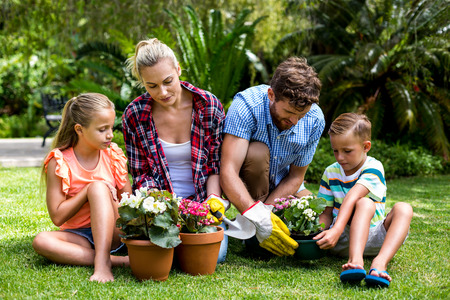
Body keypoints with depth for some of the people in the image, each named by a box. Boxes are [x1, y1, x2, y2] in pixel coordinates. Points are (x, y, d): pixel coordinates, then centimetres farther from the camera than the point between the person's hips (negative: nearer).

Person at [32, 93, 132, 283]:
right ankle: (115, 260, -35)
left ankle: (102, 262, -34)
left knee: (99, 187, -25)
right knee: (41, 241, -31)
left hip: (112, 233, 1)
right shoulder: (59, 162, -8)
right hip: (78, 236, -1)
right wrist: (87, 191, -18)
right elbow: (57, 217, -13)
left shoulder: (113, 156, 0)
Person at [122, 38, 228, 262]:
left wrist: (214, 199, -18)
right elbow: (141, 174, -1)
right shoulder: (134, 115, -6)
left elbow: (216, 165, 0)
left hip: (201, 200, 0)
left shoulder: (209, 106, -6)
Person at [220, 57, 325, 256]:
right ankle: (252, 232, -17)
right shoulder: (246, 105, -32)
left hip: (281, 187, 4)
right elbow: (228, 173, -38)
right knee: (257, 152, -34)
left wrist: (267, 208, -27)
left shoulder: (314, 120, -19)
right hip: (242, 187, -4)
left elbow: (296, 177, -10)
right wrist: (259, 219, -50)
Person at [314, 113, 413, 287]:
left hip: (374, 238, 0)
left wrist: (337, 230, -39)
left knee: (403, 209, -26)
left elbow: (352, 197, -25)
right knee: (365, 204, -28)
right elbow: (326, 212, 6)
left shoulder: (374, 168, -8)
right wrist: (317, 232, -17)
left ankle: (380, 263, -49)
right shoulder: (330, 173, 7)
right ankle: (355, 260, -54)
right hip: (342, 240, 0)